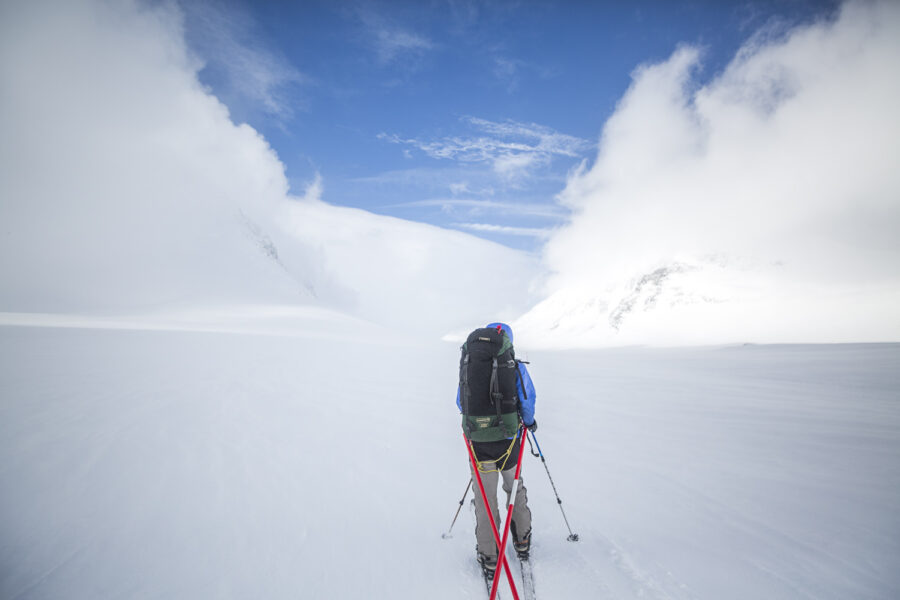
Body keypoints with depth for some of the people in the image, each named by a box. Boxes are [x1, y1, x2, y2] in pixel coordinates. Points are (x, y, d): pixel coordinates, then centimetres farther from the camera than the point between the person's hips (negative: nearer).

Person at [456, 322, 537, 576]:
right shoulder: (516, 367, -7)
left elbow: (461, 402, 2)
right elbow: (527, 399, -7)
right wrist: (528, 421, 13)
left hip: (478, 441, 0)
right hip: (508, 439, 1)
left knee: (484, 499, 12)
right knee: (515, 489, 24)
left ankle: (488, 556, 20)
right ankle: (522, 541, 39)